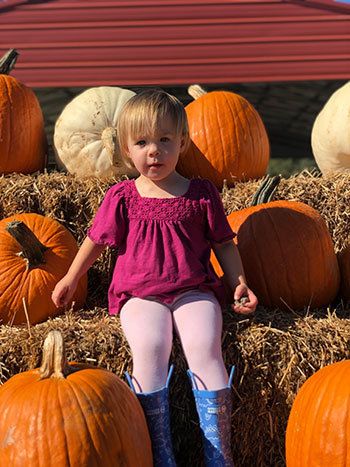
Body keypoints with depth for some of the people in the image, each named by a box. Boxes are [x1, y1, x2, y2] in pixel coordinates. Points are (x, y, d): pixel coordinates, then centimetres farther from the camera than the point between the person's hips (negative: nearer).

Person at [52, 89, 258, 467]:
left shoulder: (201, 193, 5)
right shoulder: (122, 197, 4)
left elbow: (223, 243, 12)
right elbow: (96, 240, 17)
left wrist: (239, 282, 0)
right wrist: (70, 279, 22)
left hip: (193, 290, 0)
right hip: (139, 294, 0)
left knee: (205, 348, -27)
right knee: (149, 350, -29)